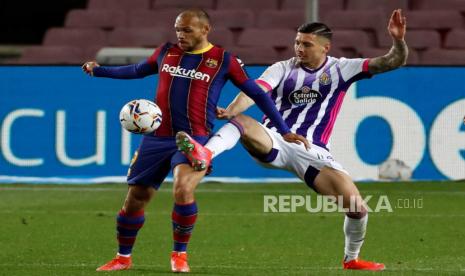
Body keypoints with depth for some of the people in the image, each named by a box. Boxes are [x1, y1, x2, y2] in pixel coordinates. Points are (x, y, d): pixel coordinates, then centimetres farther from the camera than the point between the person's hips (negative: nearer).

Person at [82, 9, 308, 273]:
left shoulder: (223, 60, -2)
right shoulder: (166, 52, 9)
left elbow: (257, 94, 4)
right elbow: (137, 70, 28)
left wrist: (284, 131, 3)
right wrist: (98, 70, 29)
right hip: (157, 138, 4)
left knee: (183, 189, -30)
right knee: (135, 199, 5)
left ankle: (180, 254, -9)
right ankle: (123, 257, 27)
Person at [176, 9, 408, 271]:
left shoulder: (341, 69, 6)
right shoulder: (283, 69, 5)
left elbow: (393, 62, 2)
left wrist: (398, 40, -19)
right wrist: (231, 110, -33)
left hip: (312, 151, 1)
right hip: (274, 141, 0)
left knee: (358, 207, -11)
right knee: (241, 122, -32)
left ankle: (351, 259, 15)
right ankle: (205, 154, -60)